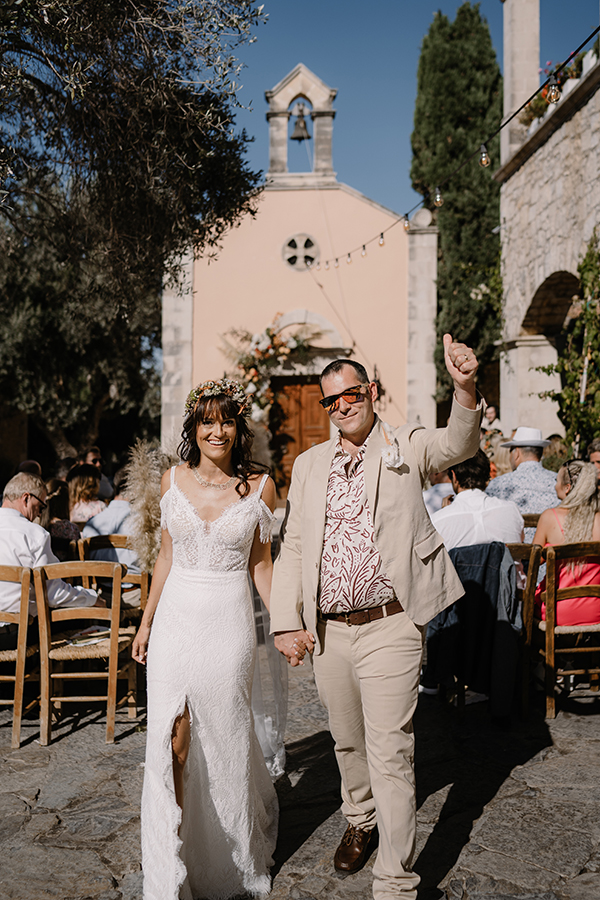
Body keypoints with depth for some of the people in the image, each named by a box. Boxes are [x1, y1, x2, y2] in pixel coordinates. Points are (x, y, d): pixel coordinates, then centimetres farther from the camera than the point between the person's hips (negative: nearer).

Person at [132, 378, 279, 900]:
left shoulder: (259, 486, -4)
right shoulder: (173, 481, 2)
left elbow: (261, 562, 4)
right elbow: (167, 555, 10)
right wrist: (147, 621, 11)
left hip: (229, 622, -1)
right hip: (176, 618, 2)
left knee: (226, 735, 9)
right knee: (172, 740, 0)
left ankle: (236, 855, 37)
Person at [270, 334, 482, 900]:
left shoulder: (406, 448, -1)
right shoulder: (309, 465, 9)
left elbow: (459, 445, -21)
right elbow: (292, 547, 9)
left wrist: (465, 389, -42)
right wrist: (286, 621, -1)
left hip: (390, 627, -4)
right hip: (327, 632, 5)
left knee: (389, 754, -2)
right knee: (347, 741, 22)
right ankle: (360, 821, 49)